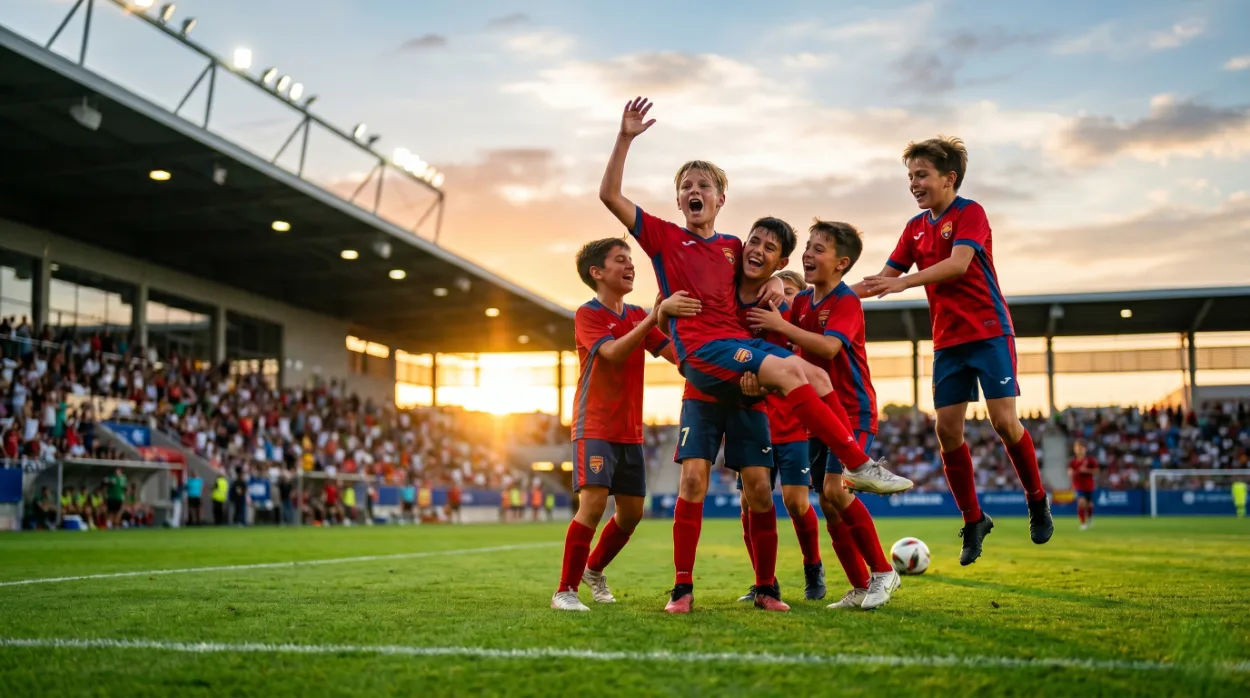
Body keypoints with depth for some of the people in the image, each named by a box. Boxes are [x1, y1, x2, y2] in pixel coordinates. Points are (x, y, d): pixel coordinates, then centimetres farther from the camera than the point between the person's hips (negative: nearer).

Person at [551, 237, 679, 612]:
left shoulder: (638, 316, 11)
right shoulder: (588, 314, -8)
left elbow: (676, 353, 4)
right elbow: (613, 353, -25)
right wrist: (653, 318, -32)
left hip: (630, 431, 7)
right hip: (595, 427, -7)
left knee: (631, 511, 10)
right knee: (593, 503, -19)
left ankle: (594, 569, 34)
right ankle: (565, 591, -10)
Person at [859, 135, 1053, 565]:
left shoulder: (970, 213, -8)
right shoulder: (916, 226, 11)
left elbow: (958, 263, -25)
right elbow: (886, 277, 12)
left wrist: (903, 282, -33)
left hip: (988, 332, -6)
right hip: (947, 340, 6)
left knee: (1003, 420, -11)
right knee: (947, 429, -1)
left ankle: (1037, 501, 13)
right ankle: (973, 521, 11)